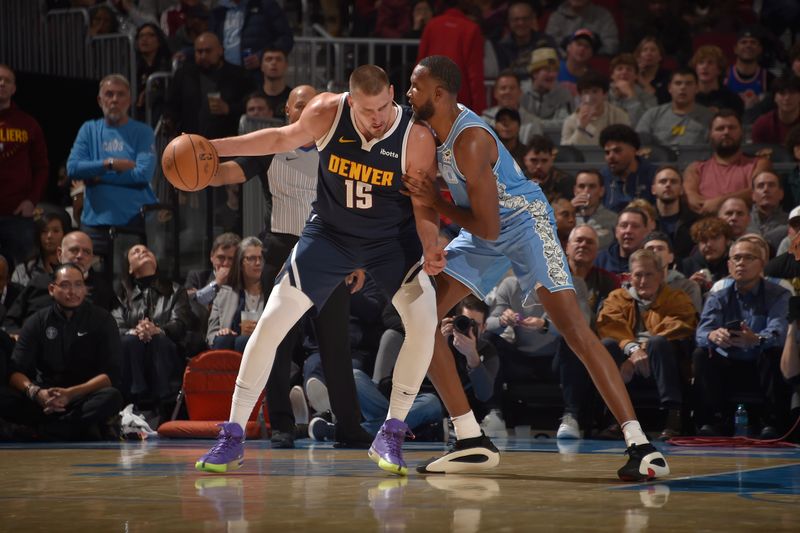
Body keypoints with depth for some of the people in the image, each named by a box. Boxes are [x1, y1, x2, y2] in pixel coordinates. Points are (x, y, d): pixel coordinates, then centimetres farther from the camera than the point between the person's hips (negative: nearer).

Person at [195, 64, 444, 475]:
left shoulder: (416, 137, -24)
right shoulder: (327, 112, -20)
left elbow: (424, 206, -14)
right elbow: (284, 138, 1)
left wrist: (430, 247, -34)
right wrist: (215, 147, -2)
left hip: (393, 238, -1)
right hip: (330, 233, 1)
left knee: (424, 322, -22)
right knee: (271, 322, -7)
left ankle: (391, 435, -5)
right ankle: (232, 437, 4)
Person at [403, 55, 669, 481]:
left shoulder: (470, 141, -28)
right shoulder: (435, 126, -1)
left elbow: (487, 227, -27)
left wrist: (435, 200, -16)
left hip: (524, 221, -9)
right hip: (484, 232, 9)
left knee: (572, 327, -21)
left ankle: (639, 446, -22)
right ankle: (473, 443, 1)